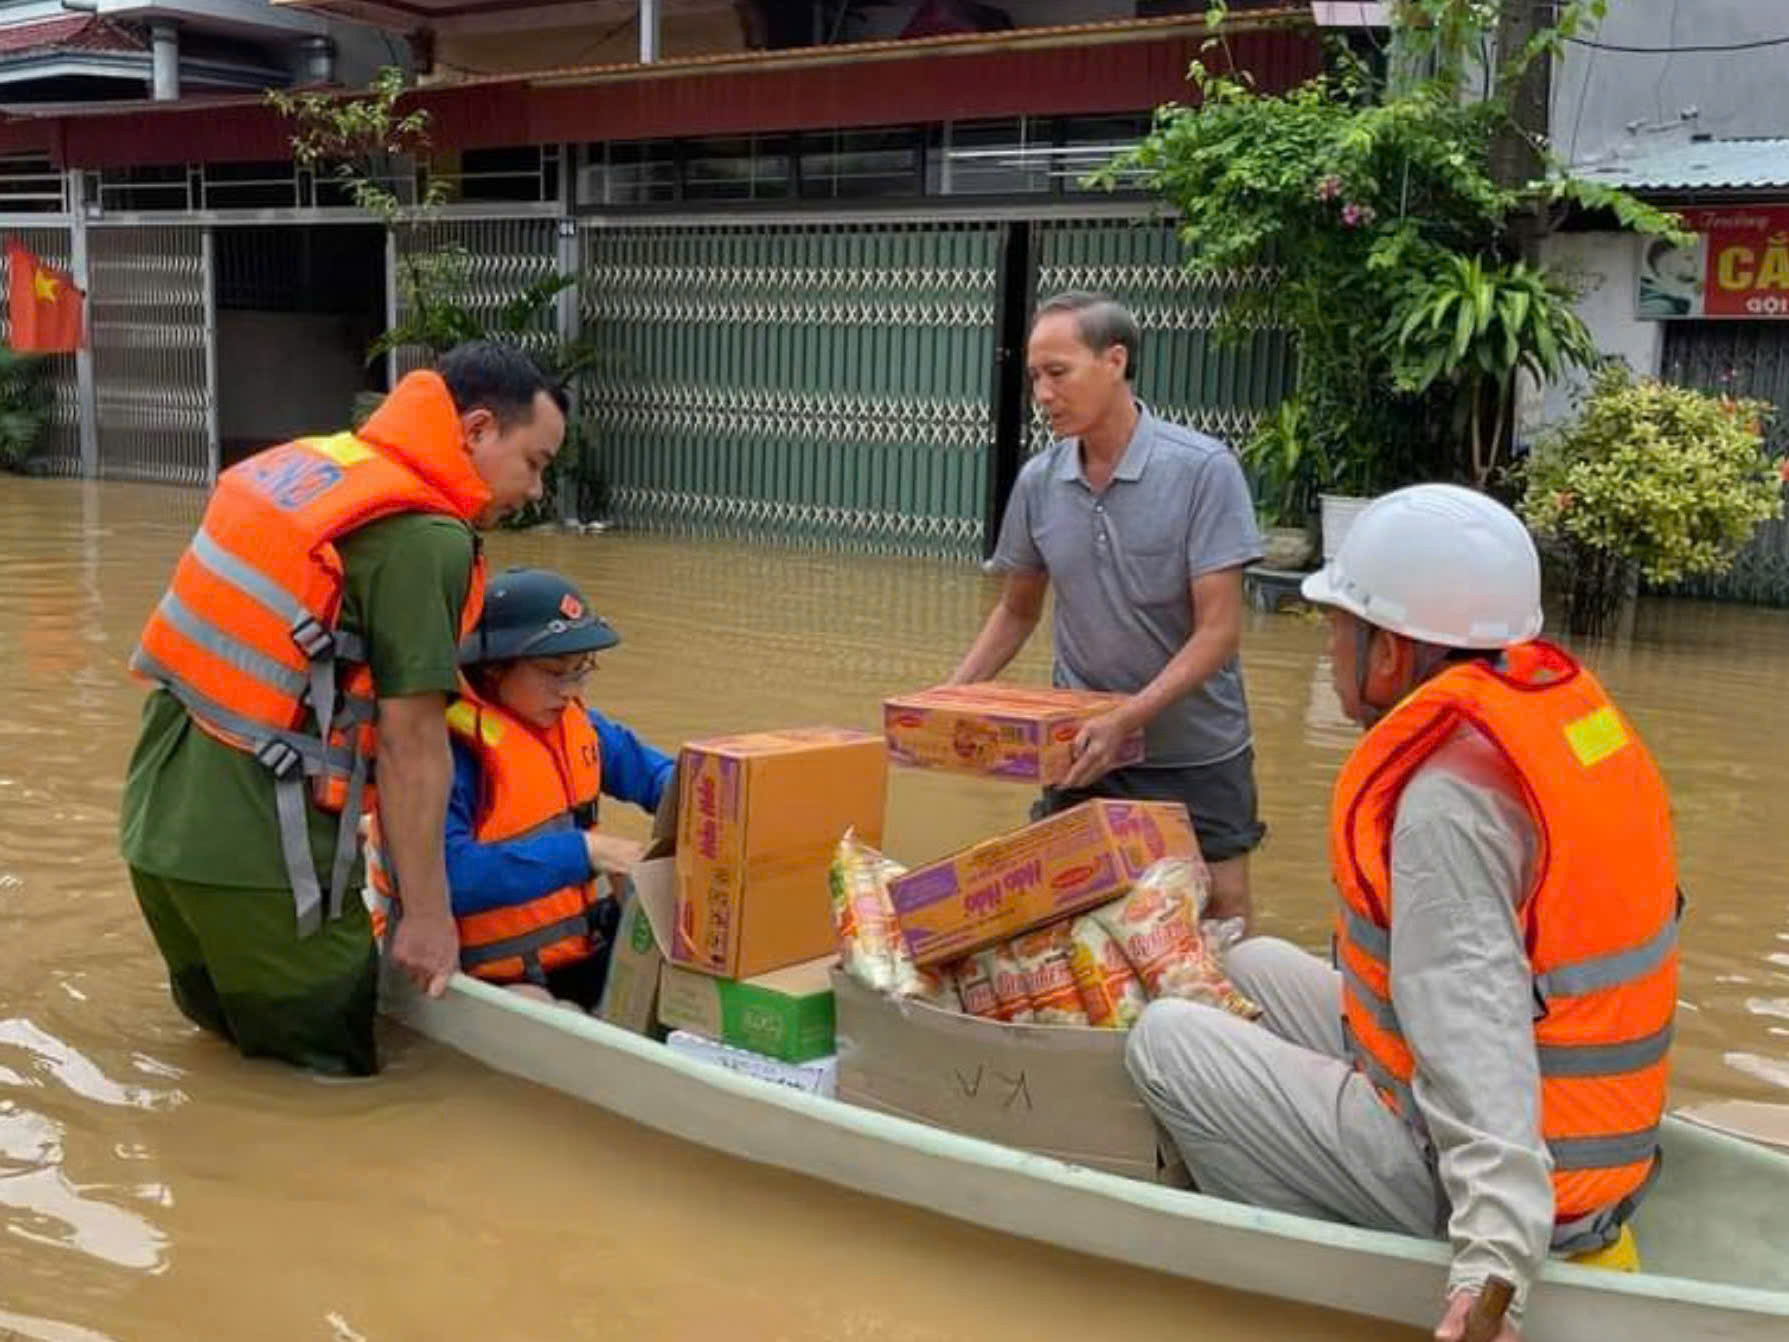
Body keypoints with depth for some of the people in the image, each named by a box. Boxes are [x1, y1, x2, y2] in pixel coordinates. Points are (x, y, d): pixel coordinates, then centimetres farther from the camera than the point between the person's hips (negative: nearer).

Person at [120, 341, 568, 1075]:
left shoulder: (306, 463, 12)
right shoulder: (425, 539, -14)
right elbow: (410, 741, -14)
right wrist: (429, 914, -7)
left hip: (155, 818, 9)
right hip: (255, 847, -8)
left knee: (230, 1028, 26)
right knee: (332, 1066, 7)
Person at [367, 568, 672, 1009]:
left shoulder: (575, 723, 6)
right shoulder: (445, 746, -21)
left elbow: (655, 773, 21)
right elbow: (442, 874, -32)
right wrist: (580, 852, -28)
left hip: (578, 952, 8)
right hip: (481, 979, -8)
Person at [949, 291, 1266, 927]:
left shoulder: (1204, 470, -16)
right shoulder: (1038, 482, -2)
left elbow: (1219, 630, -18)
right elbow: (1017, 611, 12)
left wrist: (1126, 719, -28)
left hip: (1196, 754, -3)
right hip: (1082, 750, 4)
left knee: (1221, 918, 3)